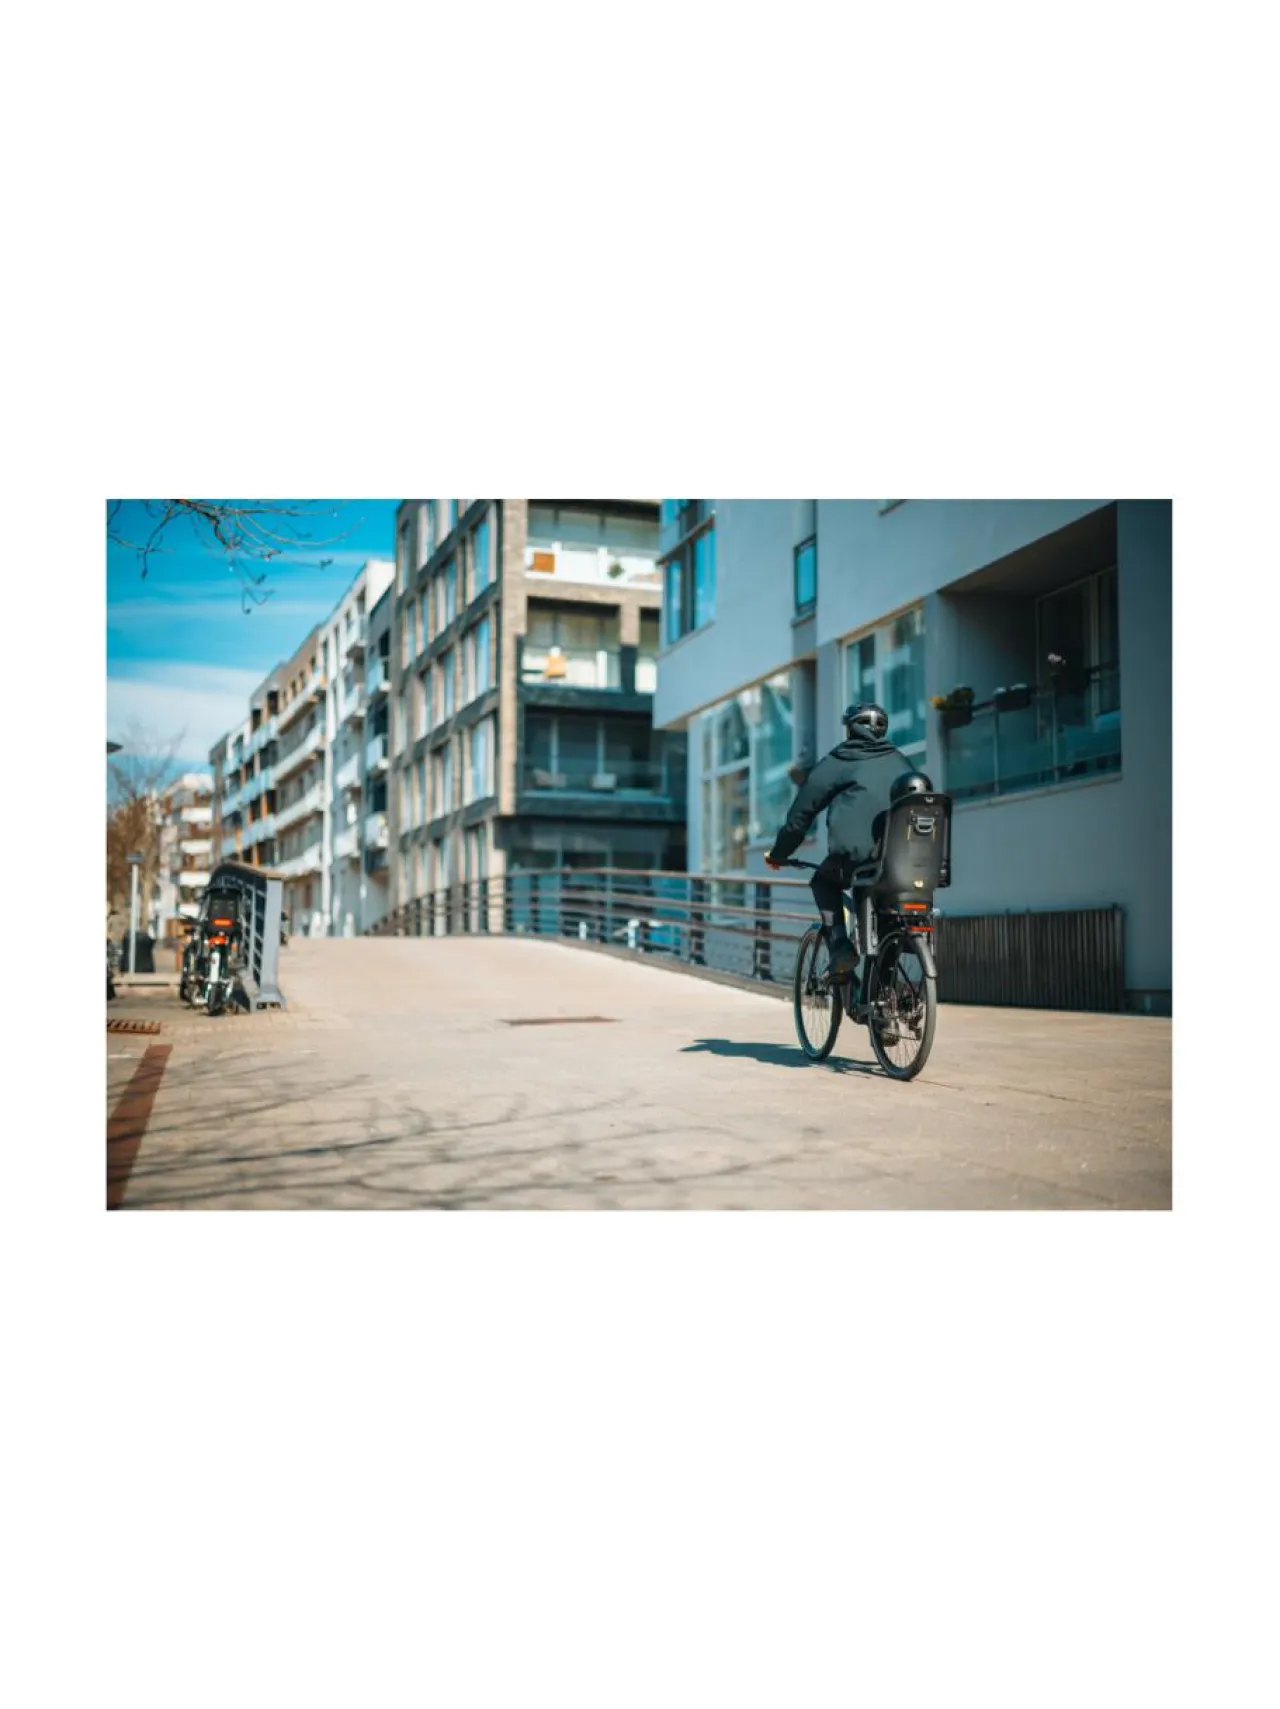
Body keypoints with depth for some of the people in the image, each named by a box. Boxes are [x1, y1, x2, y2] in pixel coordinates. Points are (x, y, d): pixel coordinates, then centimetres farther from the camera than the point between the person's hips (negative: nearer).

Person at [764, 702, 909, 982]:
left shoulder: (837, 762, 13)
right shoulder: (901, 762, 23)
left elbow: (801, 813, 15)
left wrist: (778, 854, 26)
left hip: (855, 855, -3)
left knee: (823, 882, 25)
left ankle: (841, 949, 6)